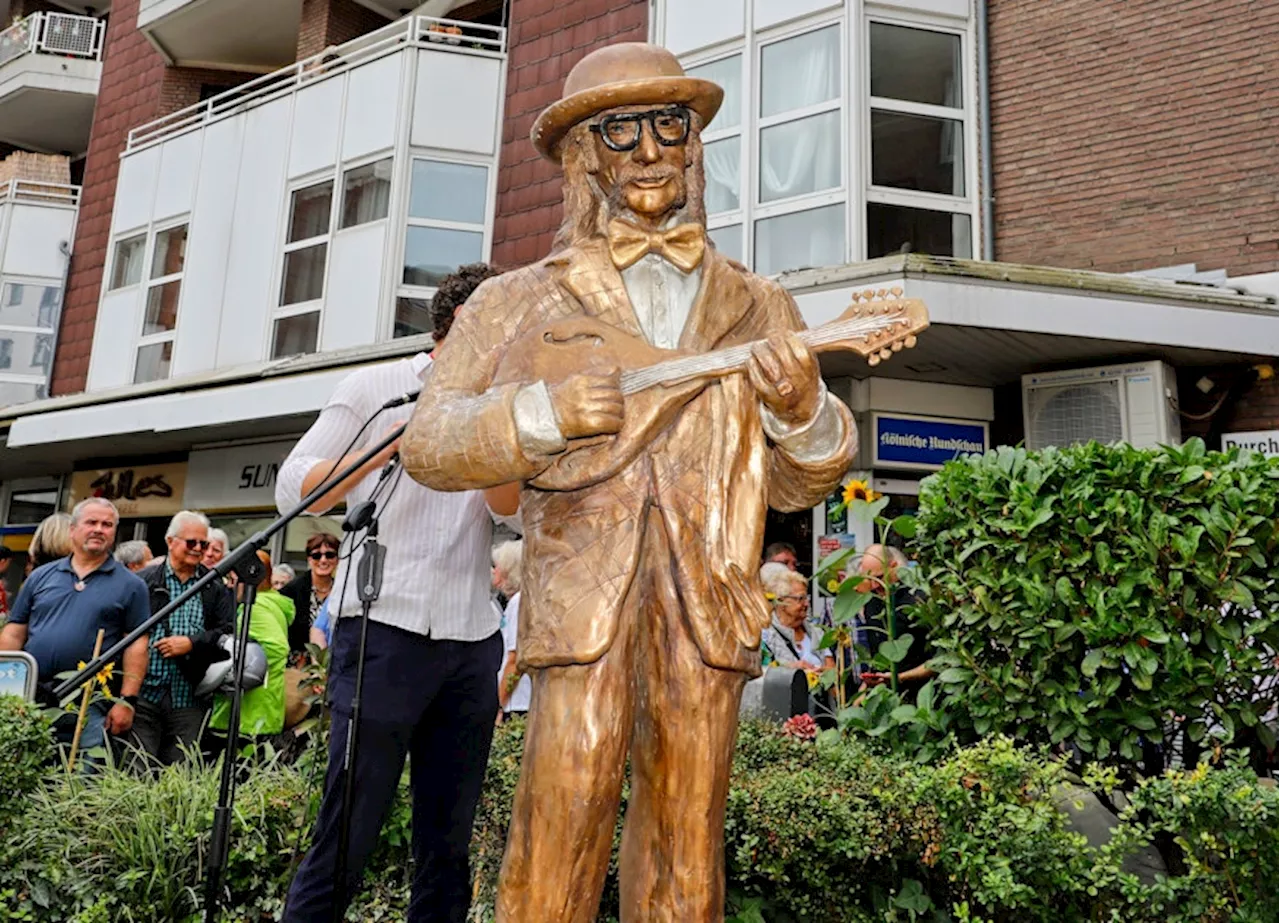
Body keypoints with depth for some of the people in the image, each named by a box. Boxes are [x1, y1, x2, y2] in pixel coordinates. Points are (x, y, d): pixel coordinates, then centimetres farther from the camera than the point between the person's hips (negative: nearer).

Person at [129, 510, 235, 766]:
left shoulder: (216, 589, 11)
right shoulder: (143, 582, 5)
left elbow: (230, 633, 4)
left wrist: (192, 643, -9)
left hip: (189, 699, 2)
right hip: (145, 694, -1)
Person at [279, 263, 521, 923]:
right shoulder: (377, 388, 6)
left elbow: (510, 510, 4)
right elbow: (293, 487, 1)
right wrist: (395, 443, -10)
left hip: (472, 644, 5)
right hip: (383, 629, -4)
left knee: (447, 846, 8)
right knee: (347, 838, -4)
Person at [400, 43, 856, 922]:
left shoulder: (760, 308, 17)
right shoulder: (521, 303, 13)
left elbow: (799, 485, 14)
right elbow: (429, 443, 7)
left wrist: (803, 412, -8)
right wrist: (539, 414, -11)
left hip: (710, 610, 2)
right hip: (580, 607, -1)